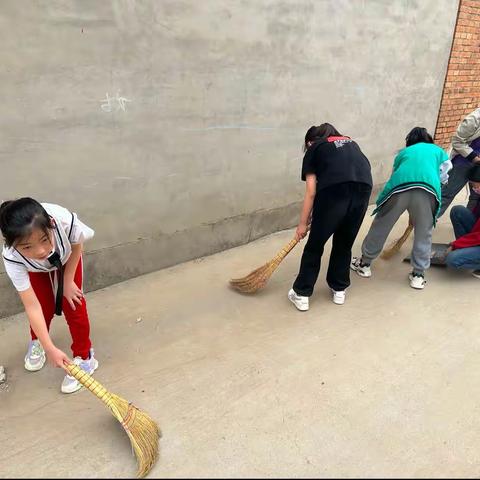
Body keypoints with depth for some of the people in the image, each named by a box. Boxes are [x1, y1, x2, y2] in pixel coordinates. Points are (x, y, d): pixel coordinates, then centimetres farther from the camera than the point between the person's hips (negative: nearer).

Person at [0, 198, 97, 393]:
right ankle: (37, 342, 34)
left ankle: (84, 357, 14)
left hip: (67, 257, 0)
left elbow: (77, 245, -19)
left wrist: (68, 280, -13)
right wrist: (50, 349, -33)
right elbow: (32, 307, -34)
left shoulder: (64, 220, -46)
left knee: (73, 305, -5)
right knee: (44, 307, -1)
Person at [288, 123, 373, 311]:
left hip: (334, 188, -4)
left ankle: (301, 294, 20)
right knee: (344, 243, 23)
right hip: (364, 187, 4)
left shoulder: (313, 150, 21)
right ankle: (339, 289, 34)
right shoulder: (350, 142, 35)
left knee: (315, 244, 12)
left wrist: (303, 223, 19)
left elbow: (311, 192, 12)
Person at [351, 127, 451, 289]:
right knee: (423, 233, 18)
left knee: (381, 226, 17)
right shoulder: (438, 151, 36)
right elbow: (443, 177, 31)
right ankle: (418, 275, 23)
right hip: (427, 189, -1)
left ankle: (364, 264, 31)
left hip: (399, 187, 1)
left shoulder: (404, 152, 40)